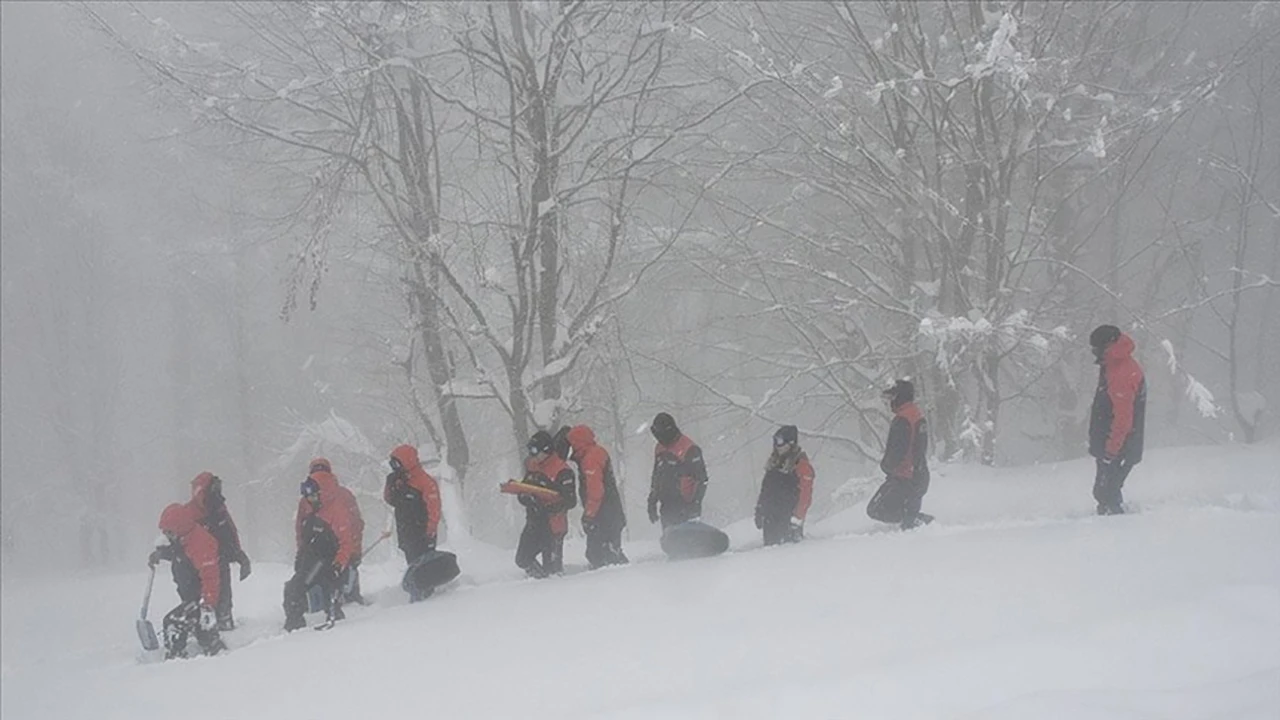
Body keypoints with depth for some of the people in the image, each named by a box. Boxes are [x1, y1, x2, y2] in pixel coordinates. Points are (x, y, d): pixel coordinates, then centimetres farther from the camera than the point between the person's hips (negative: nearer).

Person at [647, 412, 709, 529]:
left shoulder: (688, 449, -12)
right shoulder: (659, 449, 12)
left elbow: (701, 479, -11)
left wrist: (694, 504, -14)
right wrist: (652, 501, 22)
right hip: (666, 506, 7)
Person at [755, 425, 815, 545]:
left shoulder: (802, 466, -11)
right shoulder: (774, 461, 13)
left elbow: (805, 496, -14)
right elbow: (765, 488, 20)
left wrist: (797, 518, -19)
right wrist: (759, 510, 18)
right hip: (770, 518, 8)